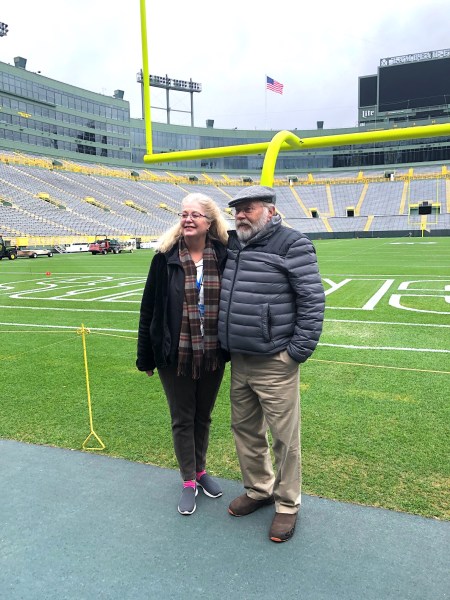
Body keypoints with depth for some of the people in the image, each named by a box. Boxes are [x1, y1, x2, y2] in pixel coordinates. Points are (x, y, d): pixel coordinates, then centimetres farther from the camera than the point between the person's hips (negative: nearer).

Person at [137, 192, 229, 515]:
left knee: (204, 417, 18)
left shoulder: (223, 257, -4)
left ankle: (201, 470, 41)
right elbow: (149, 309, -2)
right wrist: (146, 356, -1)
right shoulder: (166, 258, -7)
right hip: (176, 356, -1)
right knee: (182, 419, 12)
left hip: (212, 356, 1)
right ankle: (189, 482, 32)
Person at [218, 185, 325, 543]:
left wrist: (298, 351, -15)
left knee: (284, 437, 6)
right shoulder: (232, 244, 10)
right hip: (239, 361, 7)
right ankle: (258, 489, 39)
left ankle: (287, 504, 27)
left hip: (275, 364, -7)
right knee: (245, 430, 18)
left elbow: (313, 300, -13)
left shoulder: (292, 244, -11)